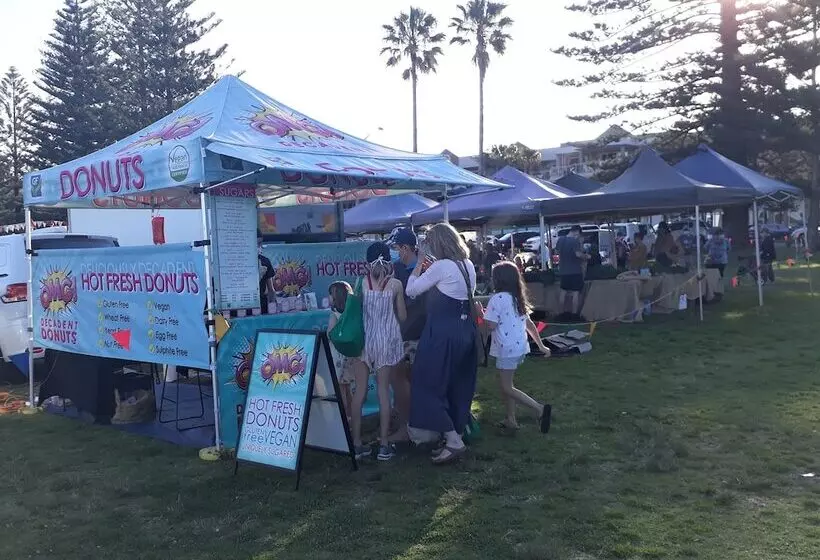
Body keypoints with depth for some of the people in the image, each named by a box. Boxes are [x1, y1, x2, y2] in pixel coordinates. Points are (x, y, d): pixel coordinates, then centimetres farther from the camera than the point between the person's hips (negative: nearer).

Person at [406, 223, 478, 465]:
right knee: (460, 387, 15)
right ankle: (455, 437, 23)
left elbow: (411, 291, -9)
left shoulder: (441, 266, -16)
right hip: (467, 331, 8)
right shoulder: (468, 266, 7)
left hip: (443, 334, -8)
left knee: (429, 385, 1)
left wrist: (417, 271, 8)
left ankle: (453, 440, -2)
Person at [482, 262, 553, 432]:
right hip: (520, 347, 8)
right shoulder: (518, 298, 11)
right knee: (506, 383, 18)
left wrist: (482, 314, 2)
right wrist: (541, 346, 20)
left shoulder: (498, 298, -14)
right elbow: (529, 324, 15)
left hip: (507, 349, -8)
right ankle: (511, 420, 20)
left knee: (506, 388, -1)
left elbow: (491, 325, -17)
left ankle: (541, 409, -11)